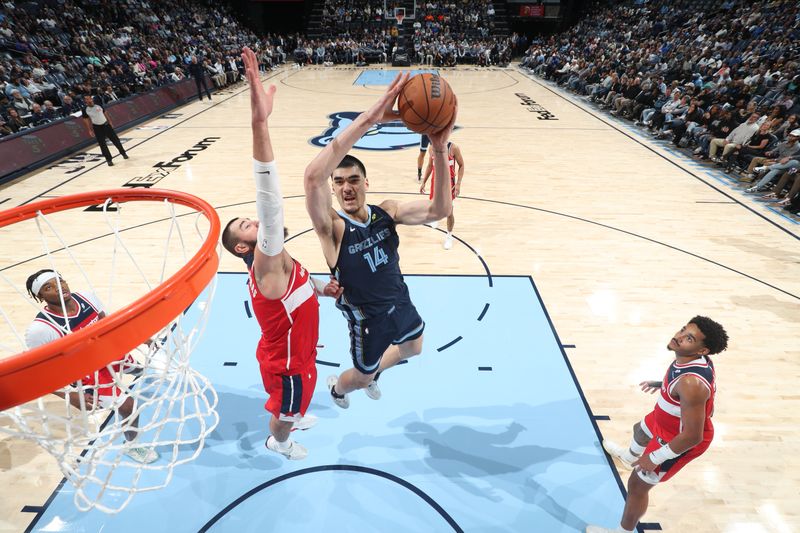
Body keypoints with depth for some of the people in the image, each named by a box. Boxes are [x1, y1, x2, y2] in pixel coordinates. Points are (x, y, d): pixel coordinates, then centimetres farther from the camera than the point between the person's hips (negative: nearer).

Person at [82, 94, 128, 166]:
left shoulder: (98, 105, -3)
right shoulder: (85, 110, -8)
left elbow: (105, 114, 9)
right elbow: (86, 120, -1)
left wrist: (110, 122, 9)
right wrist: (90, 130, -3)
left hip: (106, 124, 2)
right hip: (97, 128, -1)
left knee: (115, 140, 8)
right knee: (102, 144, 0)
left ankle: (123, 153, 27)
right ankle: (109, 160, 8)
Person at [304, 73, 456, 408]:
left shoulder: (387, 211, -15)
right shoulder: (332, 228, -30)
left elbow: (439, 210, -27)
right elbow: (313, 177, -50)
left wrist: (439, 150, -43)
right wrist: (368, 119, -58)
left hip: (401, 303, 5)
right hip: (368, 320, -5)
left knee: (413, 348, 31)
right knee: (363, 376, 20)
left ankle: (372, 375, 61)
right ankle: (336, 387, 58)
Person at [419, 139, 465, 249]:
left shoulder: (453, 148, -13)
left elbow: (461, 166, -6)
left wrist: (458, 184, -13)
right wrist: (424, 182, 11)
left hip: (448, 183, -4)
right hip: (435, 182, 4)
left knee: (449, 212, -2)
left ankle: (449, 236, 16)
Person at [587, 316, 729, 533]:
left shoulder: (691, 384, -44)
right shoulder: (692, 358, -16)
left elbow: (692, 436, -37)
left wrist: (655, 459, -25)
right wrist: (661, 384, 19)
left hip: (681, 440, -10)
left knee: (637, 485, 5)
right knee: (640, 430, 39)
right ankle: (630, 457, 76)